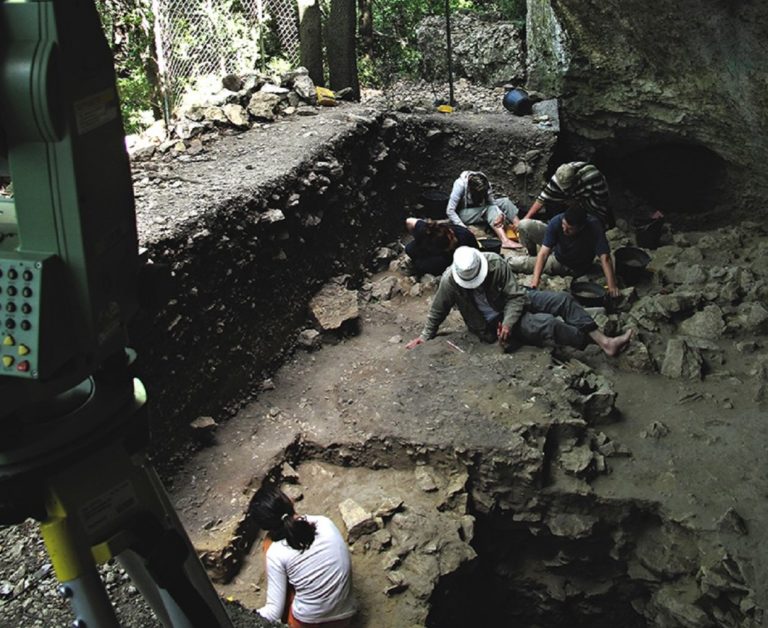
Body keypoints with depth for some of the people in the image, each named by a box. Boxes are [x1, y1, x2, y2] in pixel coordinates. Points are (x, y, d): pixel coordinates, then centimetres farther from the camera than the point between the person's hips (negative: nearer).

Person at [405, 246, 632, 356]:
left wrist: (508, 323, -29)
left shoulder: (495, 263, -20)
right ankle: (593, 344, -15)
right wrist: (425, 336, 1)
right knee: (547, 323, -27)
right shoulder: (449, 281, -24)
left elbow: (516, 296, -16)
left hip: (514, 303, 4)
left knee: (563, 299, -14)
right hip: (492, 325, -3)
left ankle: (605, 342, -11)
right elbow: (437, 311, -6)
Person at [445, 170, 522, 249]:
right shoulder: (460, 184, -28)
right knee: (491, 208, -30)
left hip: (479, 211, 6)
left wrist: (500, 215, -38)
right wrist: (463, 228, -36)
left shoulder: (485, 184, -14)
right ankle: (505, 241, -44)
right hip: (463, 214, -6)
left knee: (505, 201, -16)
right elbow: (450, 211, -28)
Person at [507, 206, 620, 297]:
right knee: (514, 263, -13)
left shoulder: (594, 227, -33)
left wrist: (612, 287, -46)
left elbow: (605, 258, -37)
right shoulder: (556, 222, -29)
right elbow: (544, 253, -32)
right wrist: (535, 281, -42)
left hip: (579, 270, 0)